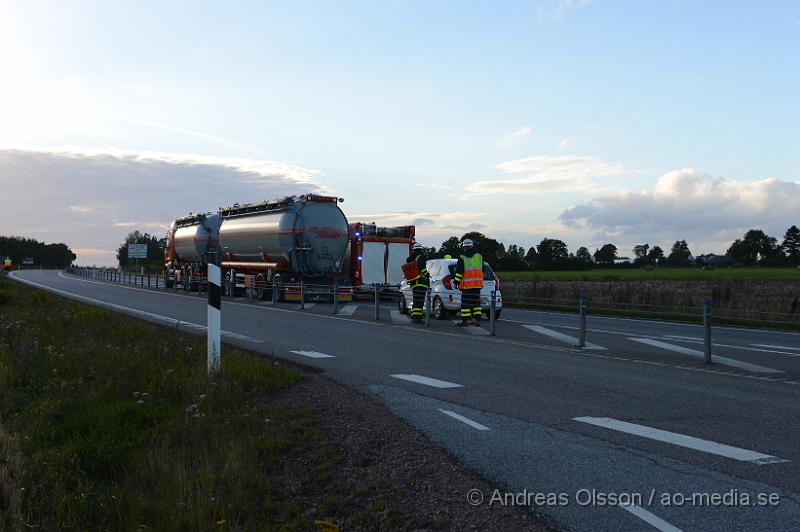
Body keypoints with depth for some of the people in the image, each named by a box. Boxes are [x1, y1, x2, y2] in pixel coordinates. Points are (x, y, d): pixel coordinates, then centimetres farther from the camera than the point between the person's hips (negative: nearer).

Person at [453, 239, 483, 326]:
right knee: (476, 301, 8)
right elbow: (481, 270, 19)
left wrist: (456, 282, 1)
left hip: (466, 283, -5)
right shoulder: (479, 256, 11)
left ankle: (466, 319, -4)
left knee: (466, 302, -2)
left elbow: (459, 271, -5)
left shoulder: (462, 257, -3)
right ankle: (477, 319, 5)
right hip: (477, 283, 5)